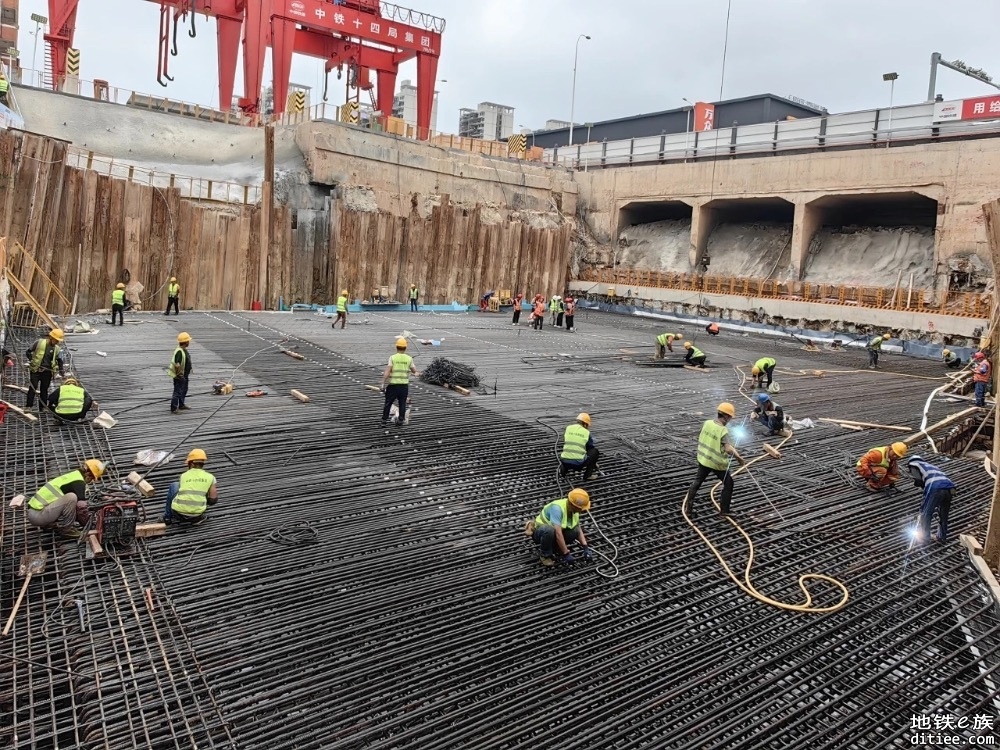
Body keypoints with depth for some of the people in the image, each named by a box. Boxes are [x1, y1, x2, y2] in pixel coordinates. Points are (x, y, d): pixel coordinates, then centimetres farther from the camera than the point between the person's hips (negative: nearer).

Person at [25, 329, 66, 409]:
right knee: (32, 387, -7)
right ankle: (28, 406, -3)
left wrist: (61, 369, -5)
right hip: (36, 370, -3)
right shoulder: (39, 343, -5)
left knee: (44, 389, 8)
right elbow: (29, 352, 3)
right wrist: (31, 360, -11)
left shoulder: (57, 349, 5)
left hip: (47, 372, 3)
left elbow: (59, 360, 10)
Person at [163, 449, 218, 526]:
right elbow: (213, 500, 1)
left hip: (178, 513, 0)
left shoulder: (183, 476, 8)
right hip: (196, 514, 0)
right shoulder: (210, 477, 3)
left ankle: (168, 516, 33)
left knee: (174, 485, 28)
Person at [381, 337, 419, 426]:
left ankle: (384, 420, 12)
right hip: (404, 385, 1)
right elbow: (414, 371, 7)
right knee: (402, 404, 13)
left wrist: (383, 383, -10)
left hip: (393, 385, -1)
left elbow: (387, 372, -14)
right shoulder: (409, 359, -2)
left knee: (388, 403, 9)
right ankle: (401, 420, 15)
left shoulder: (392, 358, -7)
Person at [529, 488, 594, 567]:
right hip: (540, 531, -7)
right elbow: (558, 533, -38)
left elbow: (579, 529, 0)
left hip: (554, 531, 7)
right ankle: (544, 554, -13)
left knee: (575, 531, -19)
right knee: (549, 530, -40)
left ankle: (552, 546, 4)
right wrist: (566, 554, -35)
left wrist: (585, 548, -12)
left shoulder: (574, 509, -9)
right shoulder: (557, 508, -34)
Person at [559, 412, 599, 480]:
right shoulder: (587, 433, 4)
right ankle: (588, 474, 13)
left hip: (565, 462, 4)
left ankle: (563, 469, 14)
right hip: (579, 463, -4)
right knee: (595, 451, 18)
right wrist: (594, 464, 34)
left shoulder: (568, 428, 9)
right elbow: (590, 448, 17)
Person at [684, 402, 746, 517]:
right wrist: (739, 458, -27)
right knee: (728, 483, 15)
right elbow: (728, 449, -33)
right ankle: (724, 510, 21)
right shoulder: (723, 430, -23)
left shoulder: (707, 423, -5)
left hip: (703, 459, 6)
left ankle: (689, 509, 20)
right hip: (717, 463, -6)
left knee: (697, 482, 18)